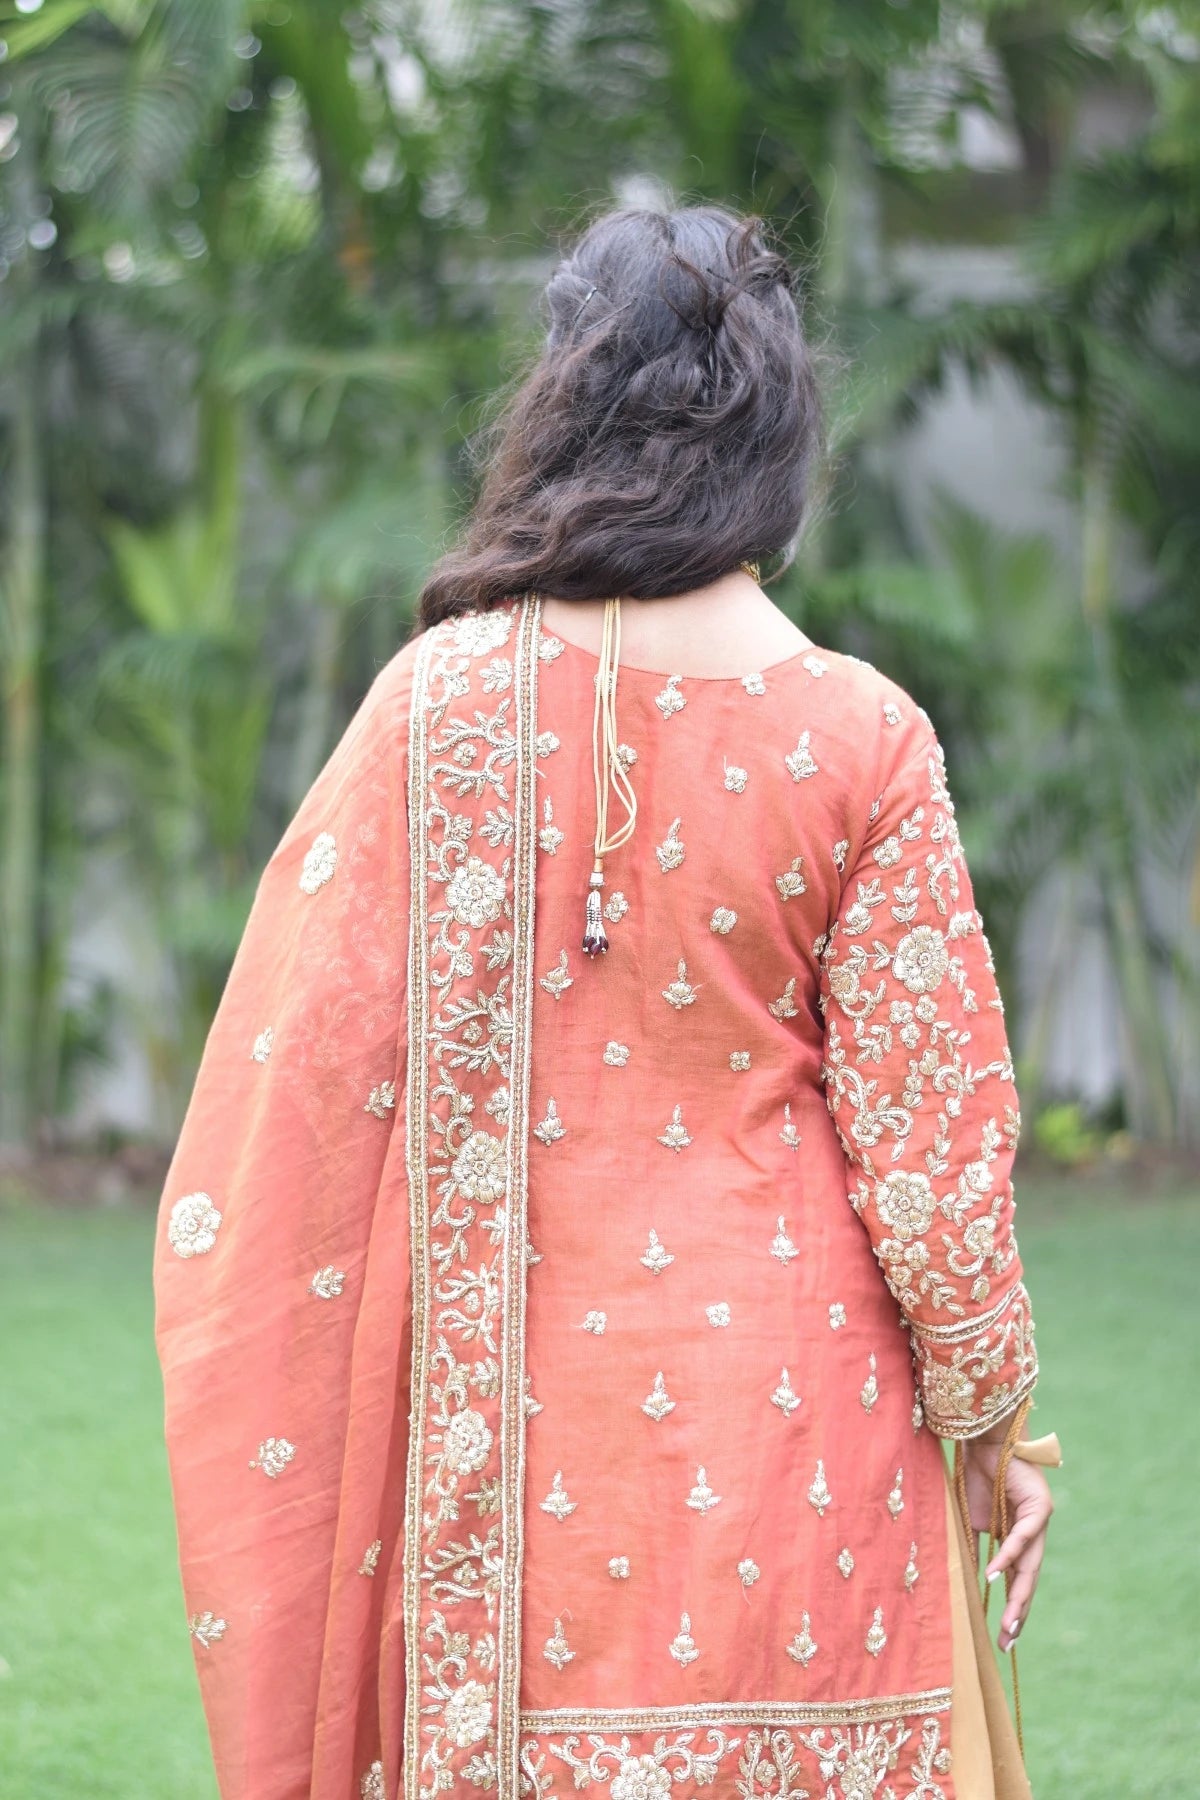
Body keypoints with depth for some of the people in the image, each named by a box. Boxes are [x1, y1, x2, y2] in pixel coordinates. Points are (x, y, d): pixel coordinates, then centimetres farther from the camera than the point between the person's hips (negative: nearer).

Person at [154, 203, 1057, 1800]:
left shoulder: (441, 702, -6)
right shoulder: (858, 738, -9)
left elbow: (309, 1073, -3)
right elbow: (927, 1123, -6)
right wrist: (992, 1421, 6)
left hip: (517, 1421, 1)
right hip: (786, 1410, -1)